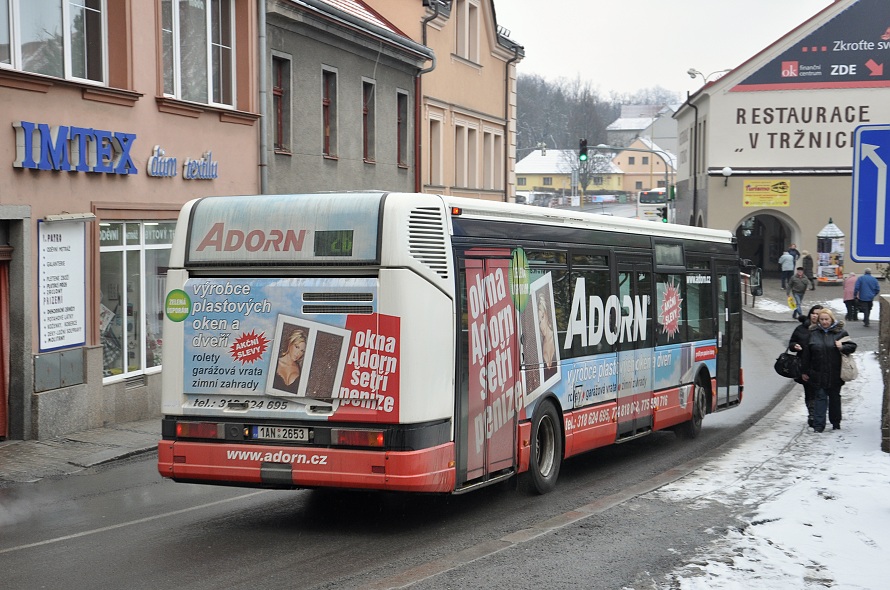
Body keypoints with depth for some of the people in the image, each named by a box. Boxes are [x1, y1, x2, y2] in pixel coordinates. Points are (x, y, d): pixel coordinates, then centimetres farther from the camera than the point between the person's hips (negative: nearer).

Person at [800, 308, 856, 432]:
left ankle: (836, 423, 26)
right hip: (818, 374, 0)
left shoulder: (840, 332, 1)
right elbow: (806, 354, 4)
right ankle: (818, 425, -2)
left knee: (834, 398, 12)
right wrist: (804, 371, 3)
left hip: (835, 375, 0)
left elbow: (852, 346, 4)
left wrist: (843, 347, -18)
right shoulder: (813, 333, 2)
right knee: (820, 398, -2)